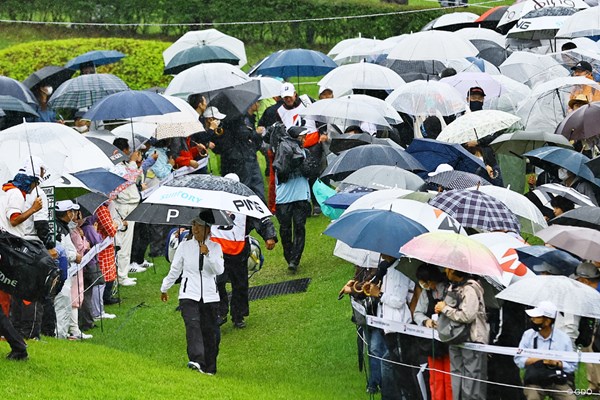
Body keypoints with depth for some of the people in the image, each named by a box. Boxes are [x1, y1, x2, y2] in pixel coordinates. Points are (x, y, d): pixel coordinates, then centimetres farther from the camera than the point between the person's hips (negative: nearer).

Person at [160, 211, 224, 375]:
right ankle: (196, 361, -36)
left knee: (209, 330, 1)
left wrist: (208, 254, -21)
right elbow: (174, 270, 16)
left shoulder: (215, 247, 4)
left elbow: (219, 270, -9)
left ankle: (210, 367, 14)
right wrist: (164, 288, 22)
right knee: (193, 324, -21)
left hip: (209, 295, 1)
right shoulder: (184, 246, 5)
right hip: (189, 294, -1)